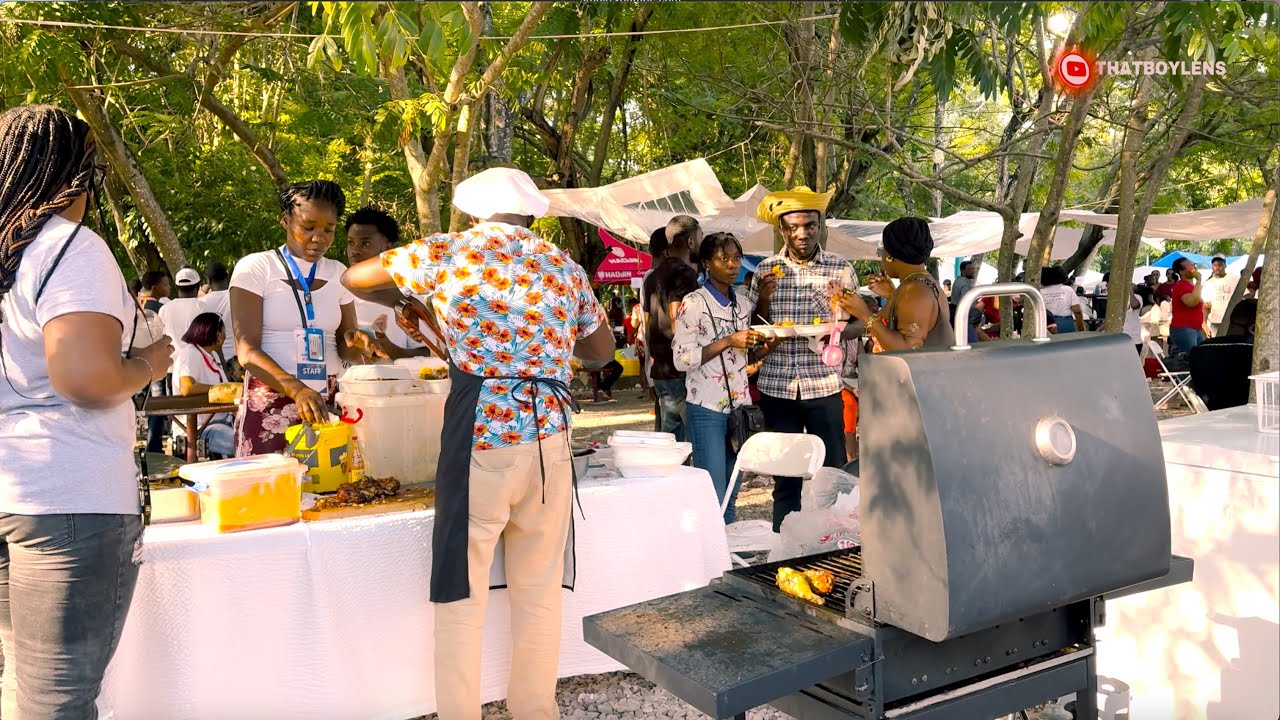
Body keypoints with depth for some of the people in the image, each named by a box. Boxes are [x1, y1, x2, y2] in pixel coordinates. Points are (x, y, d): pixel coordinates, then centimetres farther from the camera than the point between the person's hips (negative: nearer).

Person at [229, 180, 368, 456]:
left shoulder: (338, 273, 9)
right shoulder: (255, 267, -3)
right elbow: (246, 351, -12)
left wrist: (355, 345, -13)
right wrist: (297, 389, -29)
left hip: (327, 404, 4)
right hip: (269, 405, -3)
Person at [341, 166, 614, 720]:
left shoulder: (446, 253, 3)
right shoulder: (563, 267, 10)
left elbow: (353, 279, 16)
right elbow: (602, 350, 21)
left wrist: (410, 302, 32)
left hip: (478, 435, -3)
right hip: (549, 437, 4)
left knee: (462, 594, 7)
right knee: (540, 590, 14)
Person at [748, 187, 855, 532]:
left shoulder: (840, 269, 1)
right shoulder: (766, 270, 6)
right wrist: (764, 298, -9)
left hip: (824, 384, -1)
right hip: (777, 385, 2)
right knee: (784, 475, 10)